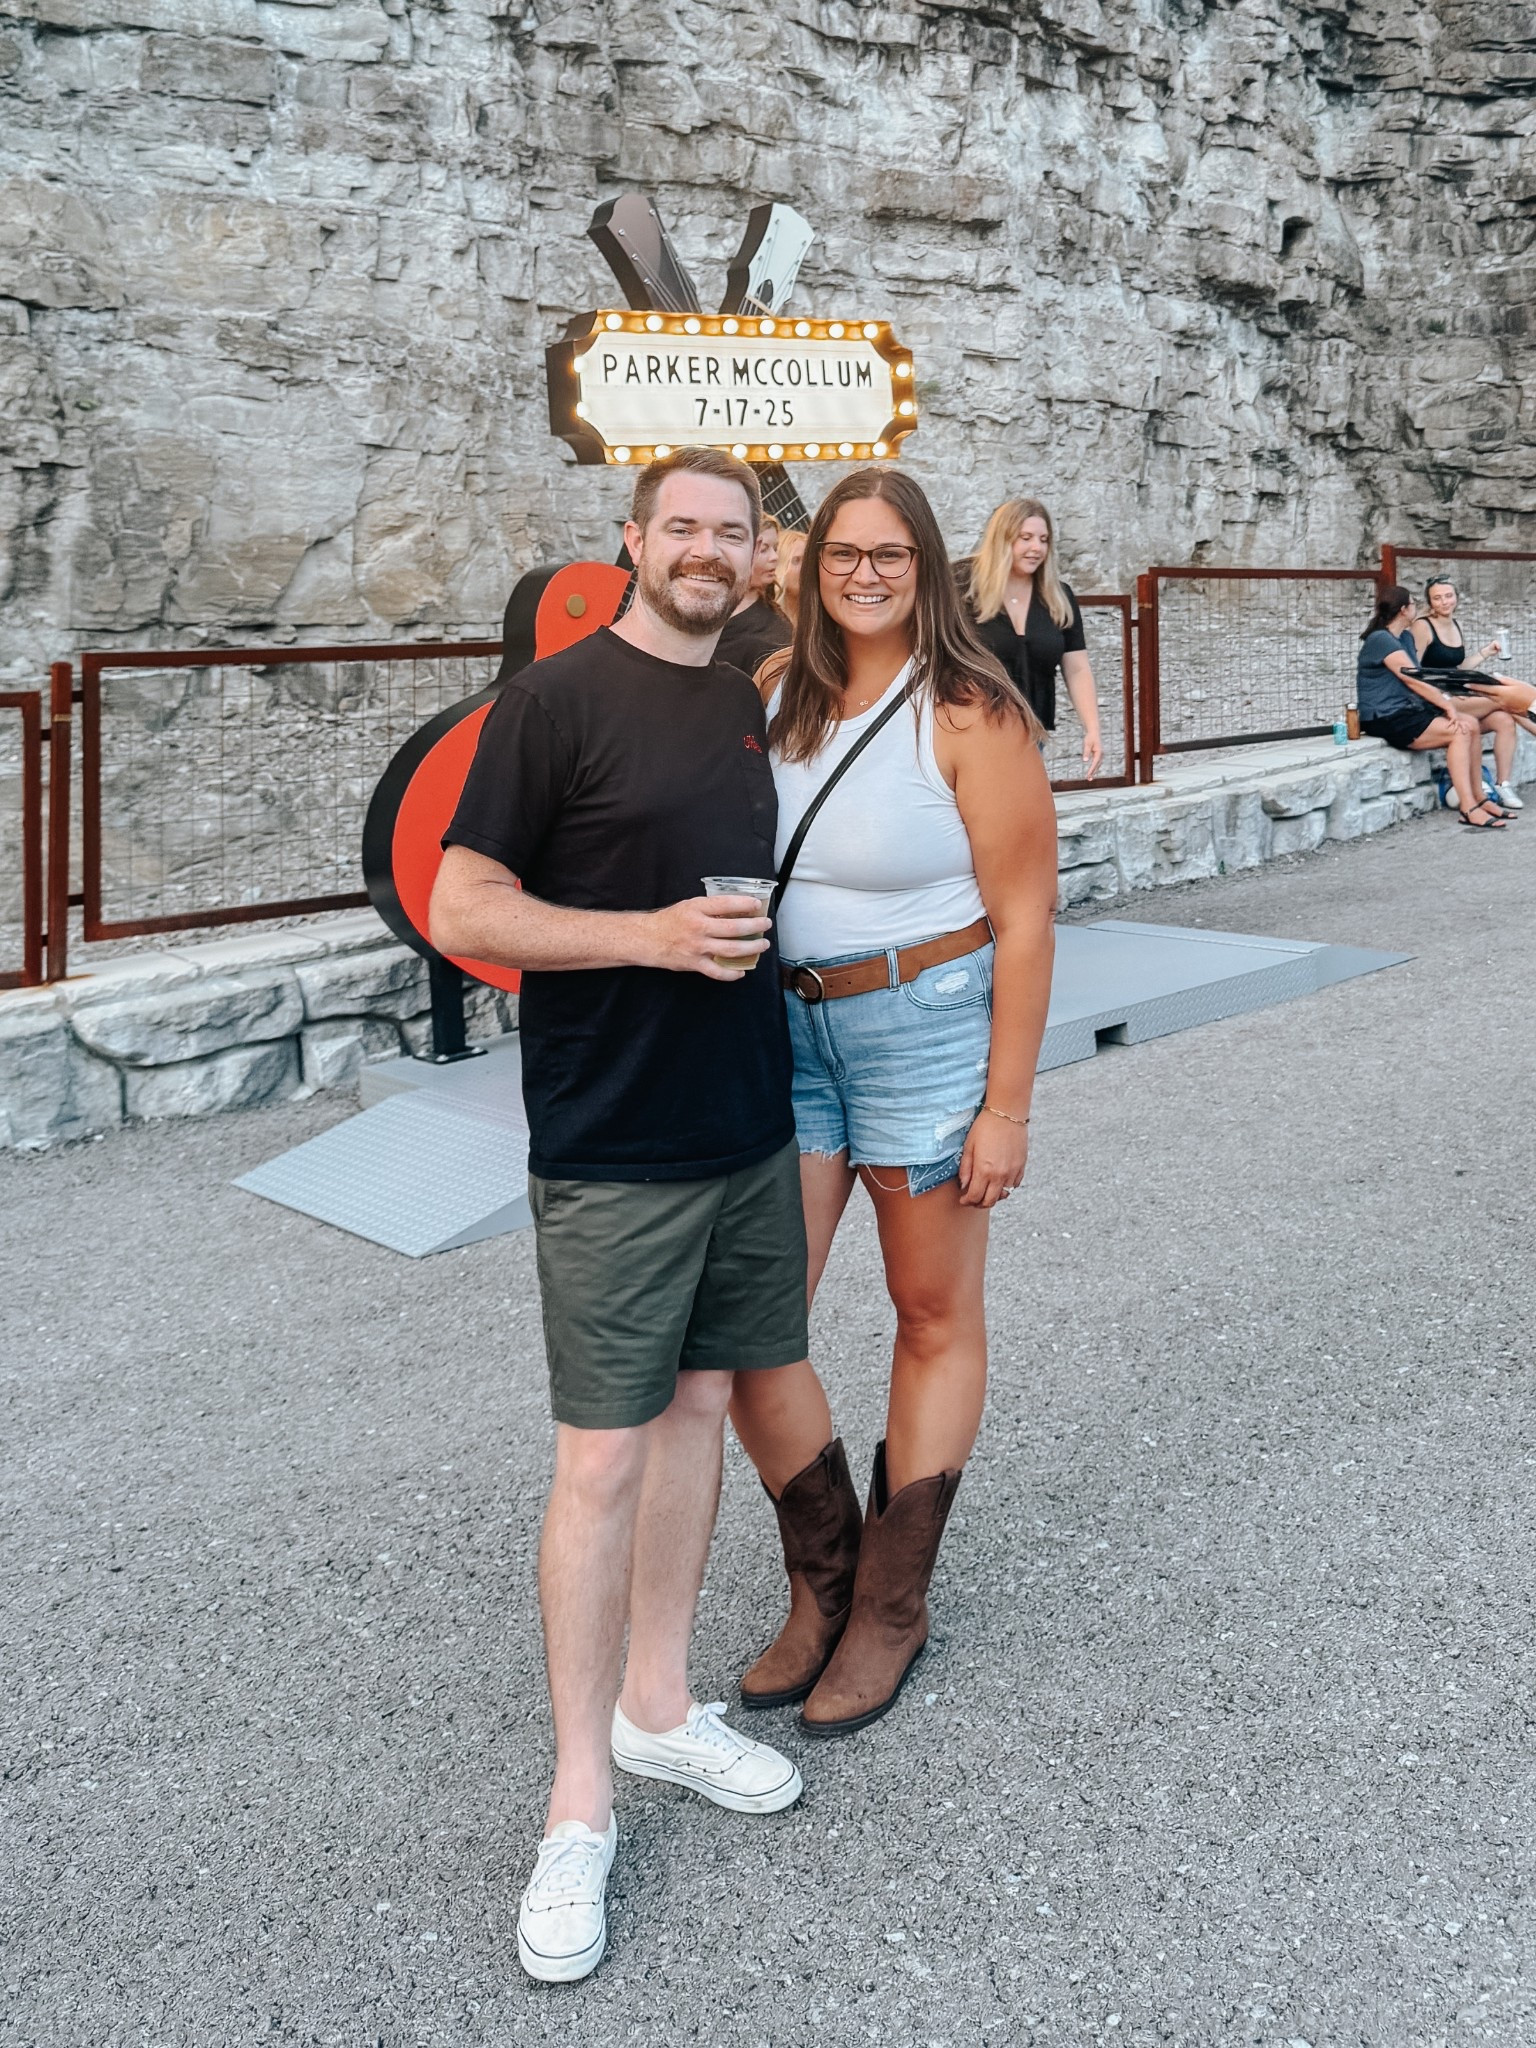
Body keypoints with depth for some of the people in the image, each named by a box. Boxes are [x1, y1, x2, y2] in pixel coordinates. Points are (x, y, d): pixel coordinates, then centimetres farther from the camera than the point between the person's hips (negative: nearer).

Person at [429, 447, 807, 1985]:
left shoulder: (748, 705, 12)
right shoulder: (557, 701, -9)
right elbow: (461, 911, -12)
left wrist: (754, 943, 8)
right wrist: (655, 934, -20)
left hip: (748, 1128, 7)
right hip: (612, 1149, -7)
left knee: (698, 1407, 14)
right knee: (603, 1456, -1)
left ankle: (659, 1707, 31)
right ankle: (579, 1802, 12)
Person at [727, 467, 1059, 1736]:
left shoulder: (971, 715, -10)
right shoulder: (773, 694, 4)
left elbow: (1023, 919, -11)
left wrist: (1006, 1105, -14)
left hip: (927, 1027, -4)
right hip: (782, 1031, 5)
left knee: (936, 1319, 9)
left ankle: (891, 1608, 25)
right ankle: (824, 1585, 22)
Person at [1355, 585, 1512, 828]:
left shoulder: (1406, 637, 18)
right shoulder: (1380, 640, -14)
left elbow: (1418, 681, 11)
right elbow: (1413, 680, -18)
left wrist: (1447, 701, -5)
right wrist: (1448, 706, -18)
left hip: (1408, 710, 10)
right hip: (1386, 720, -10)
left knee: (1472, 724, -3)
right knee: (1460, 732, -21)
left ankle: (1478, 797, 0)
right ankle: (1468, 809, -24)